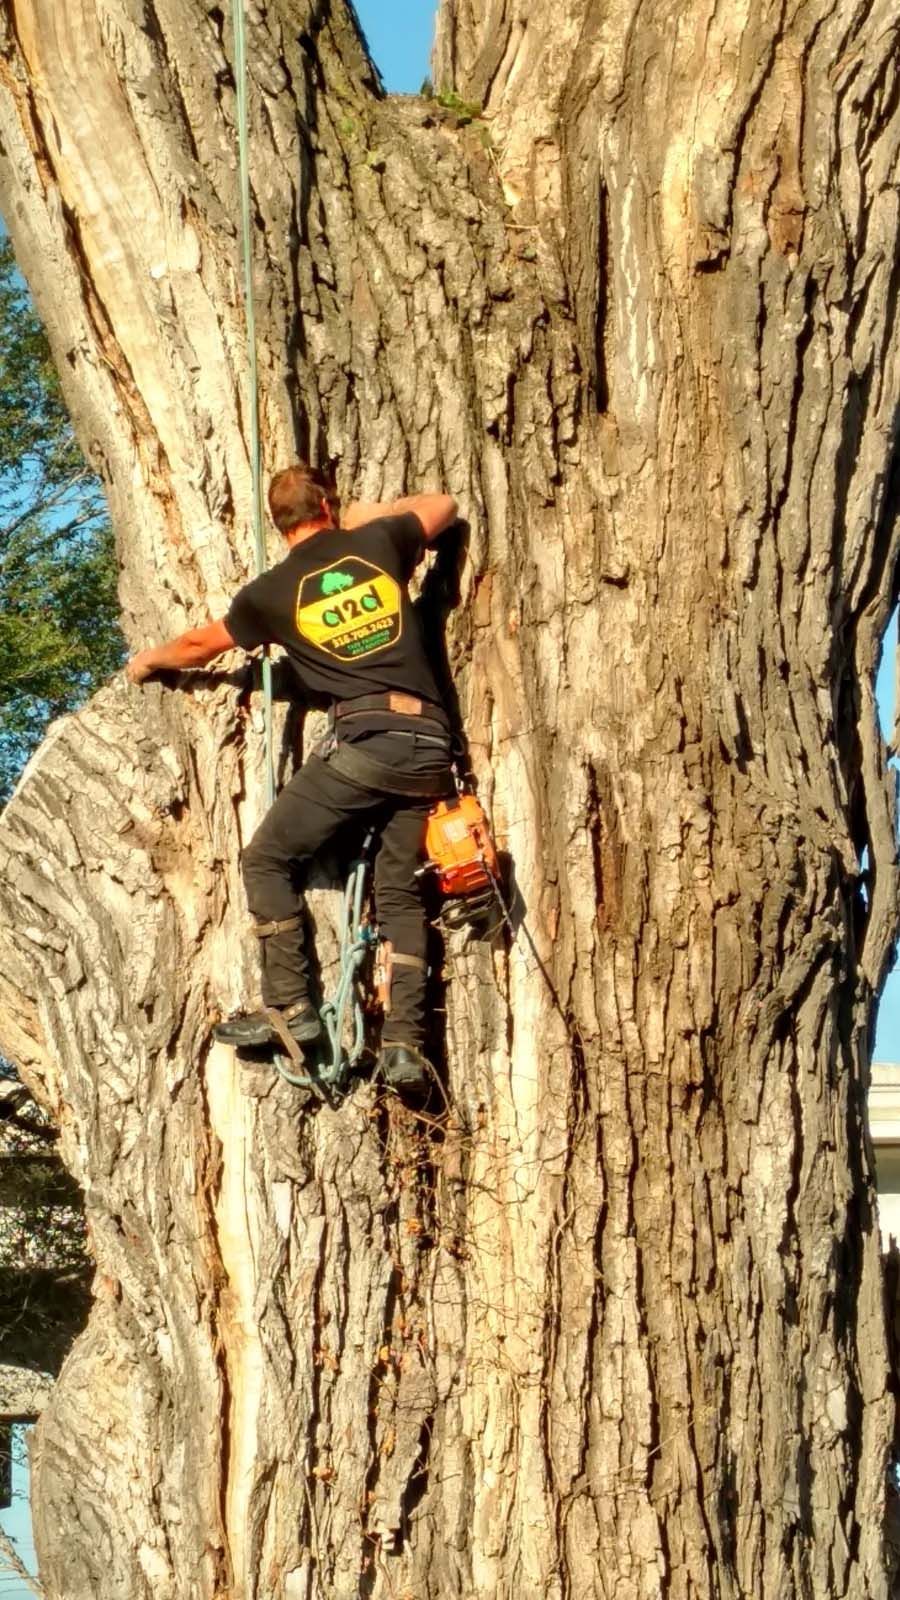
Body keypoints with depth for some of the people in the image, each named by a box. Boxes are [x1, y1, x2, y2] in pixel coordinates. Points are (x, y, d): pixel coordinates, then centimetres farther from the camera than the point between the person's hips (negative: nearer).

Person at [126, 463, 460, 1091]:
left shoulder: (273, 591, 9)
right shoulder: (379, 543, 13)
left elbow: (201, 646, 28)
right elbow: (443, 506, 34)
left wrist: (151, 660, 48)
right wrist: (370, 515, 42)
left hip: (363, 739, -4)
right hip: (430, 745, 4)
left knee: (267, 861, 9)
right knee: (401, 893, 9)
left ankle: (290, 1007, 1)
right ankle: (405, 1043, -2)